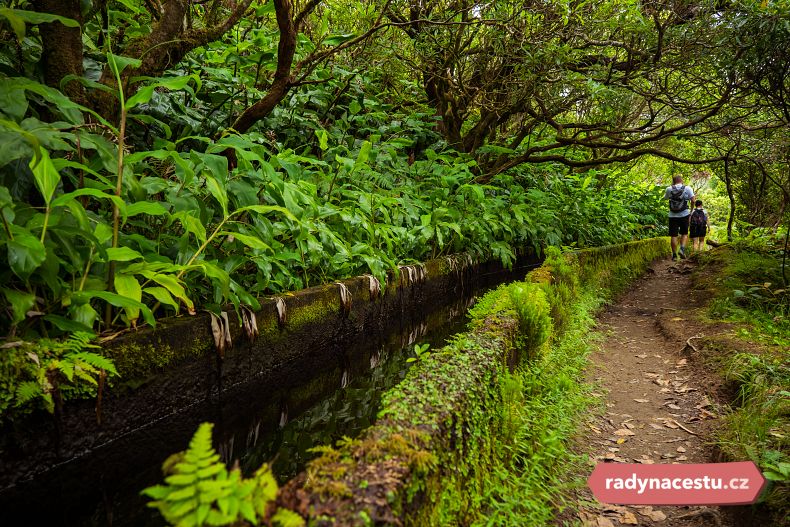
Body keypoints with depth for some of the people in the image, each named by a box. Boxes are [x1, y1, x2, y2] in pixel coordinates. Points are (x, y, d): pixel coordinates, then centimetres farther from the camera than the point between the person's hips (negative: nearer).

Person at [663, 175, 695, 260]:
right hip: (684, 215, -1)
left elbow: (665, 198, 18)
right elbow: (693, 200, -6)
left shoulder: (669, 189, 0)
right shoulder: (687, 188, -1)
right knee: (684, 234, 13)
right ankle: (682, 248, -8)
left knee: (674, 235, 4)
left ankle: (674, 255, 4)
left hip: (672, 216, 1)